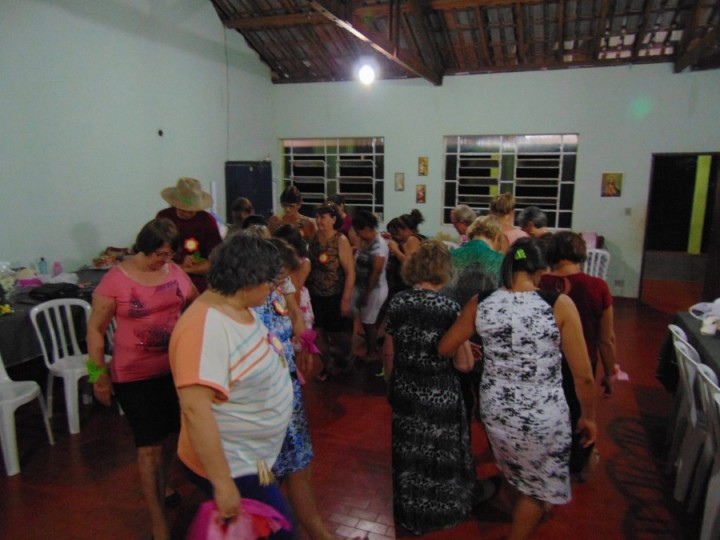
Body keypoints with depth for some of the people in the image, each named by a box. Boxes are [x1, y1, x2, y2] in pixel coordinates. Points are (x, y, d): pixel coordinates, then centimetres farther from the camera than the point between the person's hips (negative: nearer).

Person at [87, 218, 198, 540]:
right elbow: (96, 329, -7)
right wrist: (99, 374, -7)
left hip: (175, 368, 5)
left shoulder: (174, 271, -2)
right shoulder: (115, 279, -14)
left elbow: (196, 303, 15)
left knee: (171, 434, 21)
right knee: (150, 446, 2)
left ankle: (162, 485, 49)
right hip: (135, 376, -4)